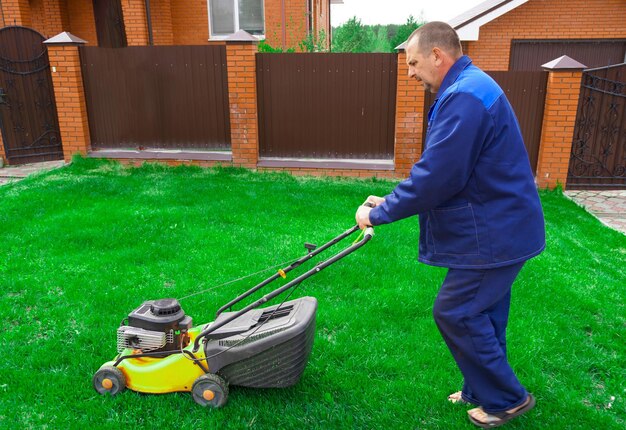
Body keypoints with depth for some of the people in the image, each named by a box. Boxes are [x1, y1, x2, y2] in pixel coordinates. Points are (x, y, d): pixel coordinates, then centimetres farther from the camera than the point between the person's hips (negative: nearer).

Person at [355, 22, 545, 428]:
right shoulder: (469, 88, 14)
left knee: (455, 313, 1)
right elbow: (440, 170, 16)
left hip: (493, 233, -10)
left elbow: (436, 177, -26)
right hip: (500, 227, 10)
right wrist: (391, 203, 12)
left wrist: (381, 212, -14)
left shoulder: (464, 97, -23)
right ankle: (485, 391, 37)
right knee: (483, 315, 19)